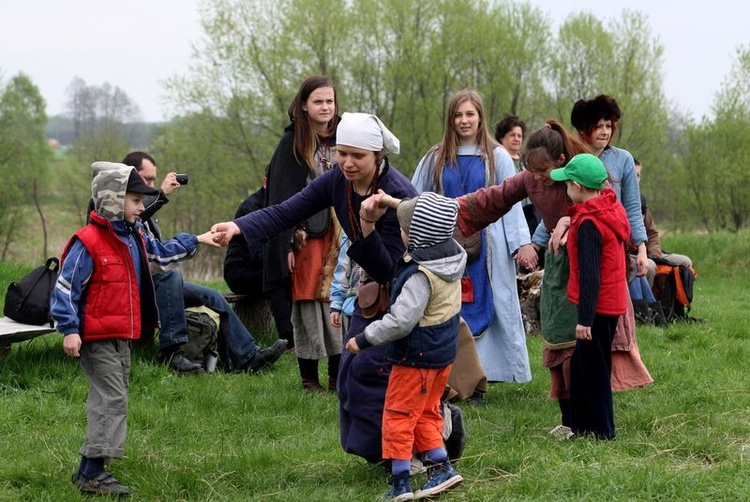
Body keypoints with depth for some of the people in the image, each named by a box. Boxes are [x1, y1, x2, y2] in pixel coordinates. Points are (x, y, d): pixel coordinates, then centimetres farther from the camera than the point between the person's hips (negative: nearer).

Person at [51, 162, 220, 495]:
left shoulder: (134, 238, 11)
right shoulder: (88, 242, -16)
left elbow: (160, 253, 32)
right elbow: (65, 286, -17)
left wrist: (195, 241, 33)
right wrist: (69, 330, -22)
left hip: (122, 336, 10)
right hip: (96, 339, -10)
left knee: (114, 399, 12)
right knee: (111, 399, -14)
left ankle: (90, 469, 19)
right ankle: (91, 472, -13)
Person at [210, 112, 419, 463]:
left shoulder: (398, 196, -30)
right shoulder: (338, 180, -10)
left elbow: (386, 271, -28)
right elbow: (285, 213, -15)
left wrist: (367, 226, -43)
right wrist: (238, 227, -31)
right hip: (375, 288, 7)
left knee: (370, 367, -15)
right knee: (352, 370, 3)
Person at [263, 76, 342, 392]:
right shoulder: (292, 143, -2)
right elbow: (282, 196, -5)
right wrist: (288, 243, -12)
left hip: (339, 232, 4)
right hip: (307, 232, -4)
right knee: (308, 301, -2)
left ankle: (338, 375, 9)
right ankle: (309, 376, 6)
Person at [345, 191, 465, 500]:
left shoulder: (420, 275, -26)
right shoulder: (453, 254, -2)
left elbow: (400, 321, -29)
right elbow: (430, 222, 19)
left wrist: (364, 340, -20)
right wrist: (397, 203, 23)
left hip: (416, 356, -9)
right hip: (443, 352, 9)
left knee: (398, 417, 1)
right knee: (426, 414, 20)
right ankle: (442, 468, 17)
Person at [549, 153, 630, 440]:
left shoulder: (588, 225, -22)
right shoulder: (611, 208, 5)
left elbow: (589, 276, -23)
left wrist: (585, 318, -21)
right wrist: (569, 220, 13)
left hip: (598, 307, -10)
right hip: (613, 302, 10)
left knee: (593, 370, 1)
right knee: (579, 365, 18)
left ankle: (602, 432, 10)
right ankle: (581, 425, 26)